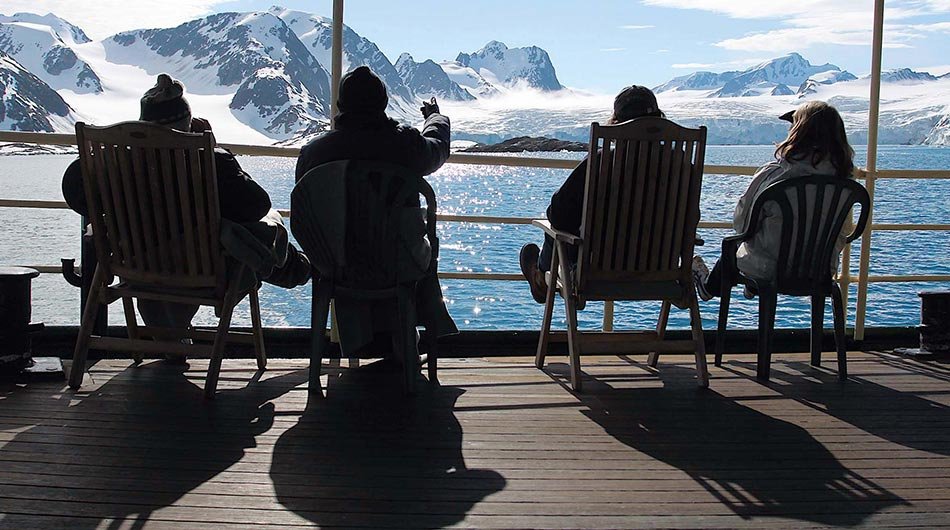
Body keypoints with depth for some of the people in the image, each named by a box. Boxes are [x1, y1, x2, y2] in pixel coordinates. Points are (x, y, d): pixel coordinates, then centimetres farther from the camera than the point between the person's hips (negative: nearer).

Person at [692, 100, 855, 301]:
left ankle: (709, 286, 60)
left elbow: (741, 222, -12)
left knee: (731, 248, 29)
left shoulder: (774, 173, -22)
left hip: (770, 269, -4)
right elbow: (840, 234, 1)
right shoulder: (842, 178, -10)